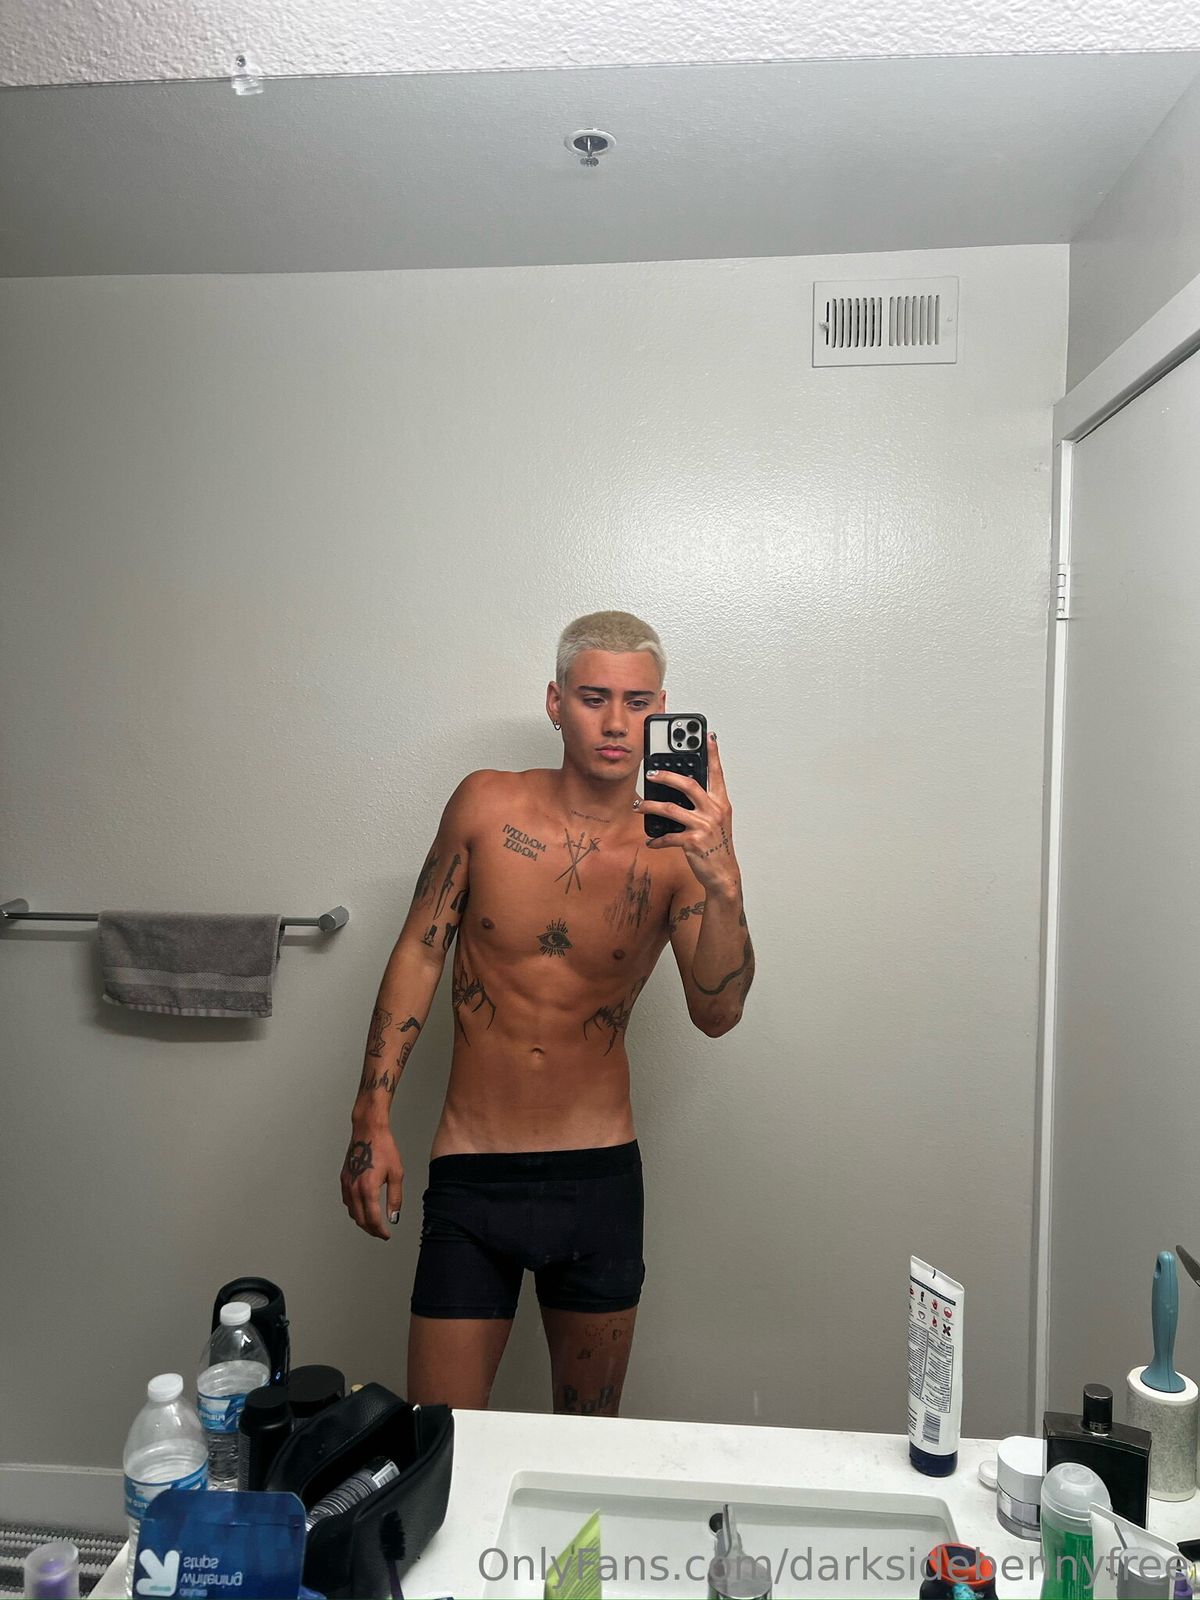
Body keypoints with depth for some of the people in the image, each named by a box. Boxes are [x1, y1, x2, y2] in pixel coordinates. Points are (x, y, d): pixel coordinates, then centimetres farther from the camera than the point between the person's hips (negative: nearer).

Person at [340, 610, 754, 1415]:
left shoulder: (675, 849, -7)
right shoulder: (487, 805, -5)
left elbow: (717, 1014, -18)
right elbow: (420, 954, 0)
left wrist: (724, 880, -35)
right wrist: (372, 1117, -4)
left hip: (599, 1176, 1)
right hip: (470, 1175, 0)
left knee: (591, 1439, 19)